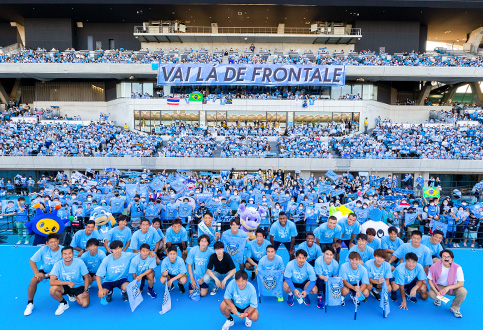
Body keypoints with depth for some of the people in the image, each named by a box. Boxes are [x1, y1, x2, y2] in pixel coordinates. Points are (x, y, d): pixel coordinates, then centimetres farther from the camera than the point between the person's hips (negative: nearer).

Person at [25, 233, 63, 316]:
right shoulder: (44, 249, -18)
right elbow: (32, 261, -10)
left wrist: (46, 275, -24)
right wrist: (37, 273, -21)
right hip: (44, 270, 2)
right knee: (33, 280, -25)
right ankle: (30, 304, -4)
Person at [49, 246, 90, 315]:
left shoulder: (79, 262, -18)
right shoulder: (58, 264, -17)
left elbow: (86, 277, -8)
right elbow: (52, 282, -26)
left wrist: (86, 290, -16)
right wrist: (68, 282, -30)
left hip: (79, 287, 0)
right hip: (64, 286, 0)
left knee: (85, 304, -19)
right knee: (53, 289, -31)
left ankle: (73, 295, 15)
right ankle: (64, 303, -1)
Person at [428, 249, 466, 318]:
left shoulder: (457, 268, -19)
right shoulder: (435, 266, -20)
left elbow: (461, 283, -21)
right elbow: (430, 280, -11)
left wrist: (448, 288, -36)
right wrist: (436, 292, -26)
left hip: (452, 287, 1)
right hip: (438, 286, -1)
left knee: (463, 291, -30)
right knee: (431, 294, -31)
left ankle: (455, 308, 0)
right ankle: (437, 298, 12)